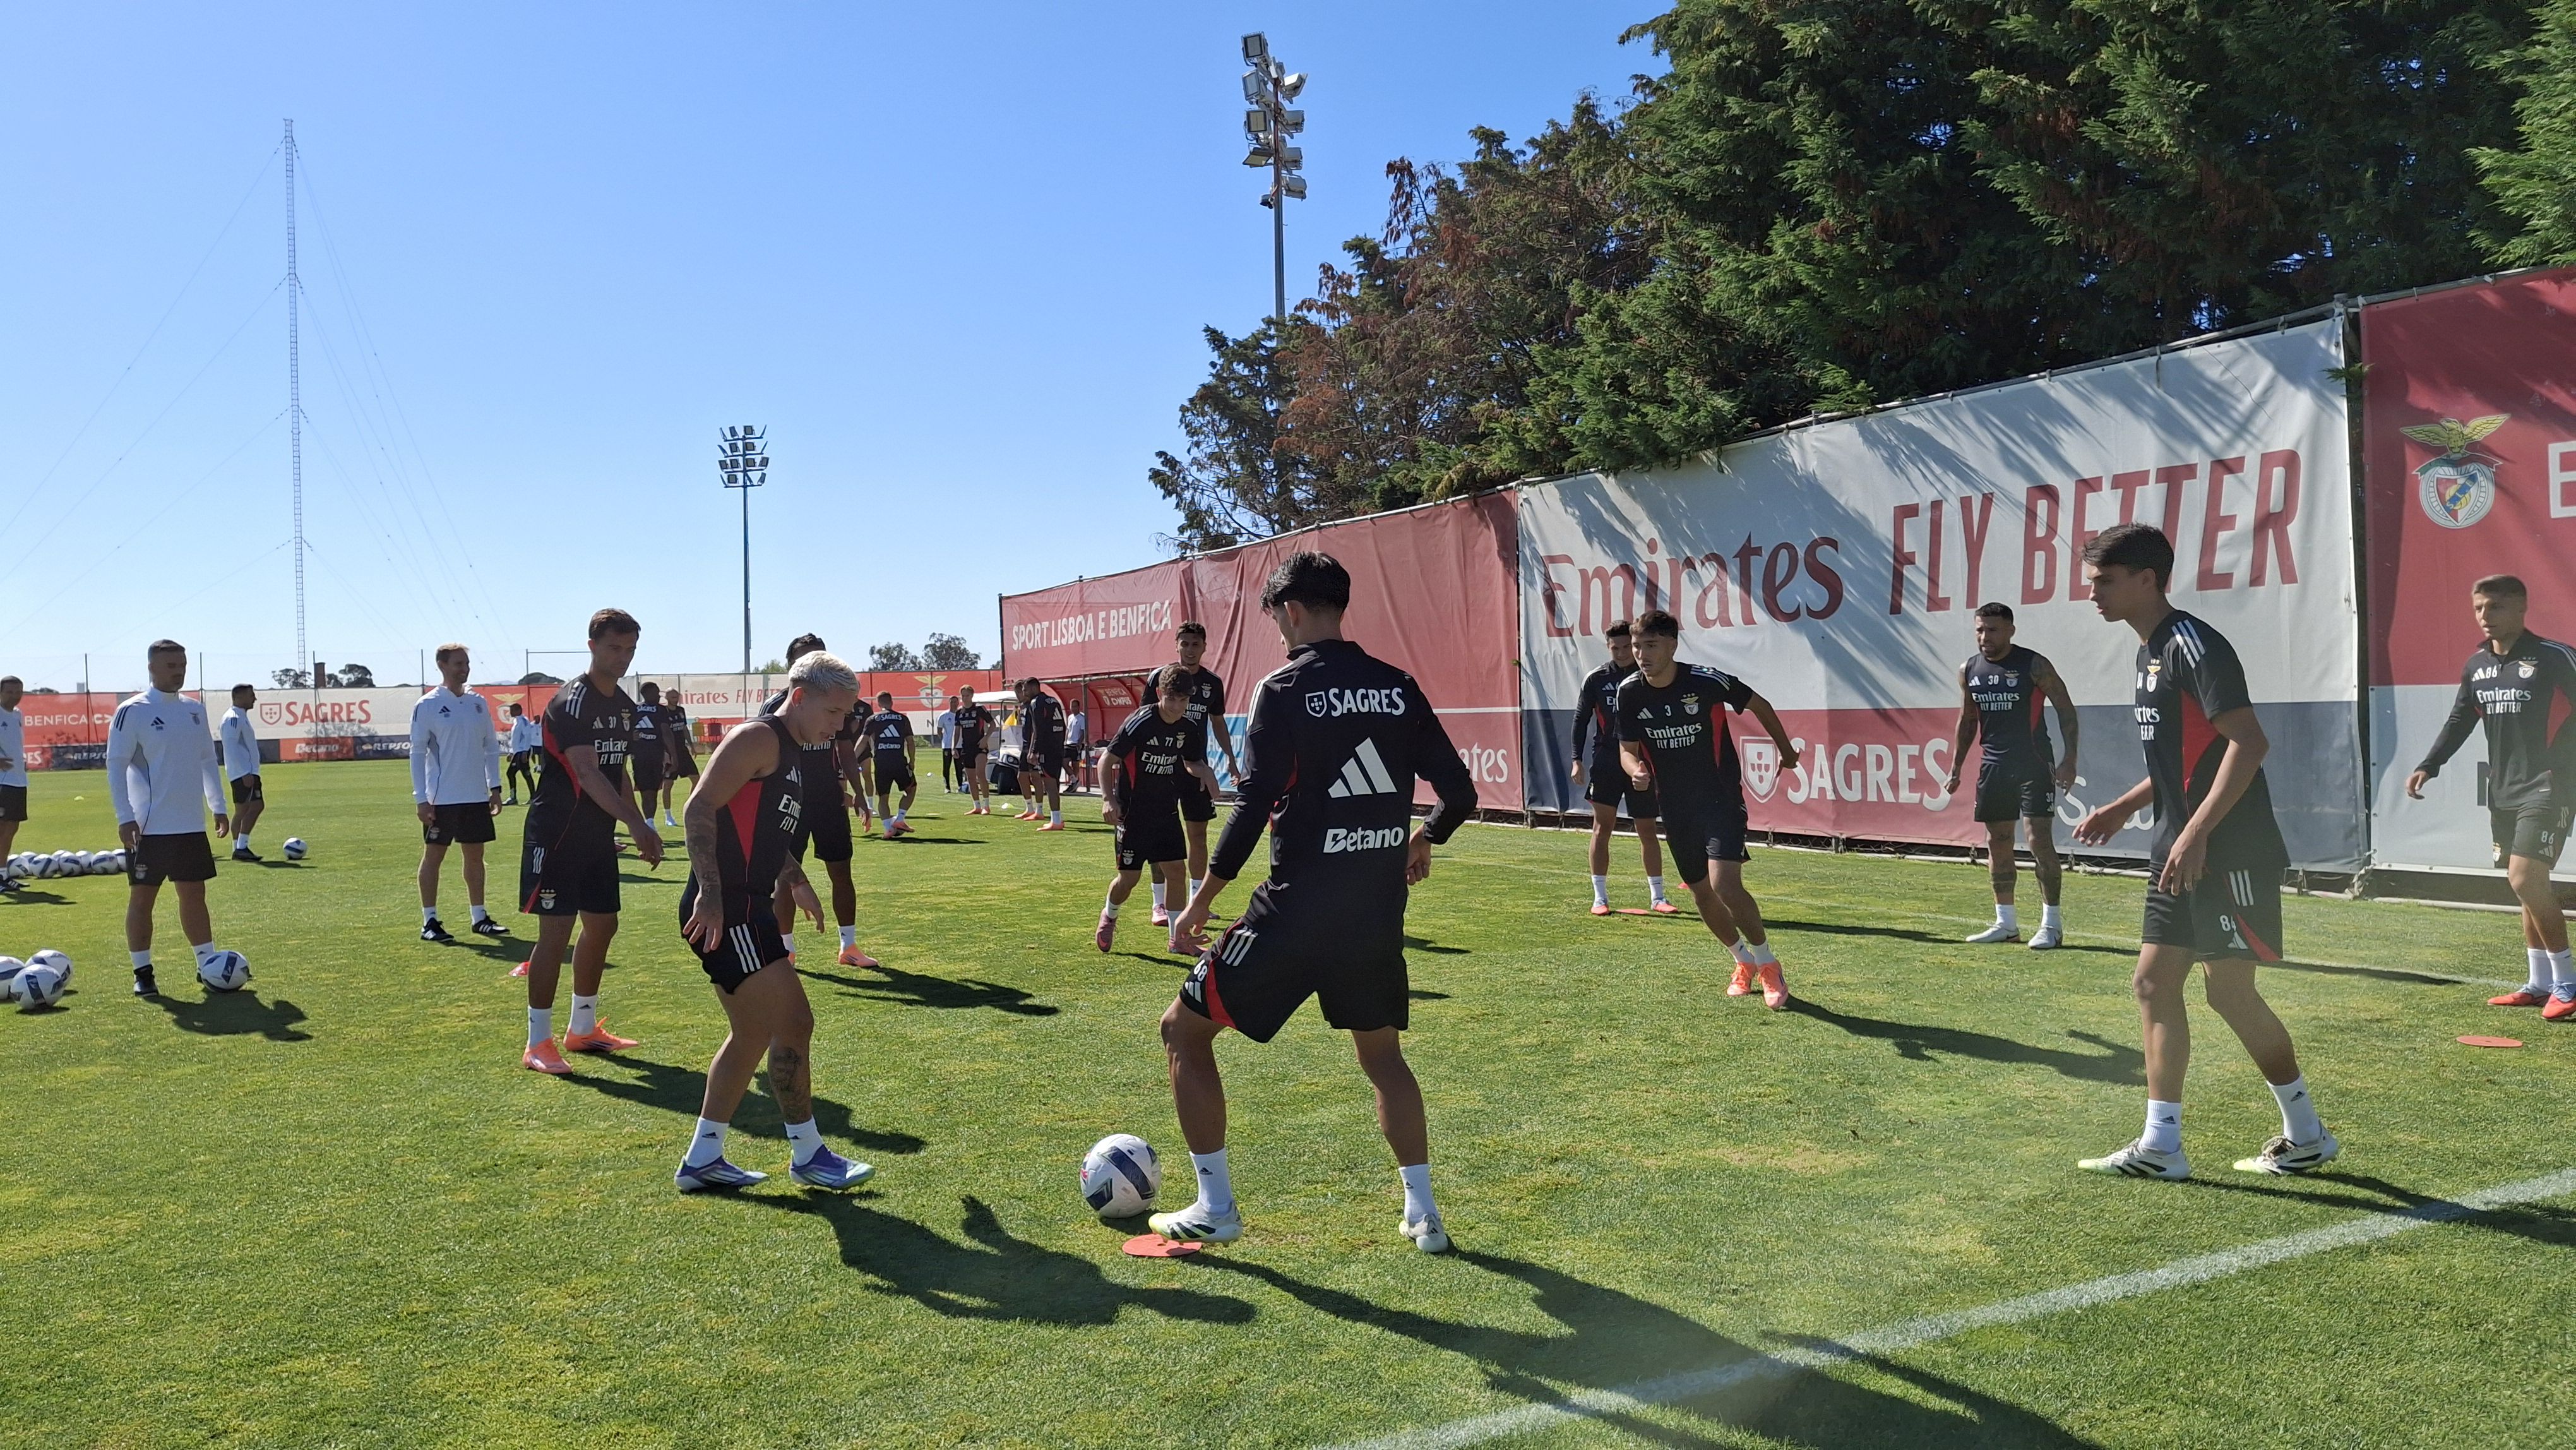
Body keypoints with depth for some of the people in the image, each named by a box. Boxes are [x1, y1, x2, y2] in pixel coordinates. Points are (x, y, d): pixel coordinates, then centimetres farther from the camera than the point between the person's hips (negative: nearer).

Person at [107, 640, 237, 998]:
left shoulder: (195, 710, 11)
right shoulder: (132, 712, -7)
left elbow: (208, 760, 18)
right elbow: (116, 765, -8)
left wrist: (218, 807, 13)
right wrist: (125, 817, -14)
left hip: (192, 824, 5)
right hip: (148, 827, -5)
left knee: (194, 894, 10)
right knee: (142, 897, 2)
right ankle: (142, 973, 10)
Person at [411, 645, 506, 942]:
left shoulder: (479, 703, 8)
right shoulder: (427, 705, -6)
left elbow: (491, 747, 14)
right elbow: (418, 753, -7)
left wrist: (495, 787, 8)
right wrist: (421, 798, -11)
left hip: (477, 796, 5)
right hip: (441, 798, -5)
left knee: (475, 856, 10)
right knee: (433, 856, 2)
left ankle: (479, 918, 18)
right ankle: (429, 921, 8)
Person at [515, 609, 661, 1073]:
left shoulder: (625, 706, 11)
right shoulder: (572, 700, -17)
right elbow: (586, 773, -28)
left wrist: (639, 828, 17)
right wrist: (635, 823, -37)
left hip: (599, 835, 9)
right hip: (557, 833, -9)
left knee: (602, 926, 13)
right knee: (556, 931, -8)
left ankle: (582, 1028, 27)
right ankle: (538, 1043, 1)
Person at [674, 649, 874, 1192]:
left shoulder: (793, 755, 19)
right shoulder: (759, 739, -11)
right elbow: (701, 807, -21)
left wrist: (795, 881, 26)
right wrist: (710, 894, -26)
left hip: (746, 909, 11)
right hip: (724, 910, -11)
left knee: (753, 1033, 17)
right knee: (794, 1023, -5)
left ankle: (702, 1160, 25)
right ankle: (808, 1155, 8)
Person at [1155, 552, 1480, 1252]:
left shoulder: (1284, 688, -9)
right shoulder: (1398, 687, 6)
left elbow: (1256, 806, -15)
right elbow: (1458, 793, 8)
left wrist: (1202, 898, -6)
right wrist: (1422, 841, 28)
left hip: (1296, 911, -6)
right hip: (1379, 914, 6)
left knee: (1184, 1030, 11)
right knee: (1382, 1052, 26)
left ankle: (1214, 1207, 13)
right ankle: (1423, 1213, 23)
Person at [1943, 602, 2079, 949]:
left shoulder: (2034, 665, -8)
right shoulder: (1969, 670, 7)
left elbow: (2066, 709, -6)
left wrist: (2070, 759, -15)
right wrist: (1956, 767, 15)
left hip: (2033, 764, -6)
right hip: (1993, 765, 6)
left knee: (2040, 840, -9)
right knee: (1997, 843, 8)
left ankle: (2051, 924, -4)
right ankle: (2006, 922, 16)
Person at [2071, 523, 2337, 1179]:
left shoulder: (2195, 645, -14)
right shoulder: (2150, 653, 16)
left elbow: (2249, 743, -22)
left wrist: (2196, 834, -26)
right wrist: (2121, 809, 19)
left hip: (2229, 854, -10)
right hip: (2181, 855, 10)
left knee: (2230, 988, -3)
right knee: (2153, 982, 6)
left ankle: (2307, 1135, 15)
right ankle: (2160, 1145, 10)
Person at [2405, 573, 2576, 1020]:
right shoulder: (2476, 665, 10)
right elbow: (2459, 722, 17)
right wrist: (2428, 766, 6)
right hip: (2502, 793, 7)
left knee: (2525, 879, -16)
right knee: (2527, 886, 11)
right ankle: (2540, 984, 19)